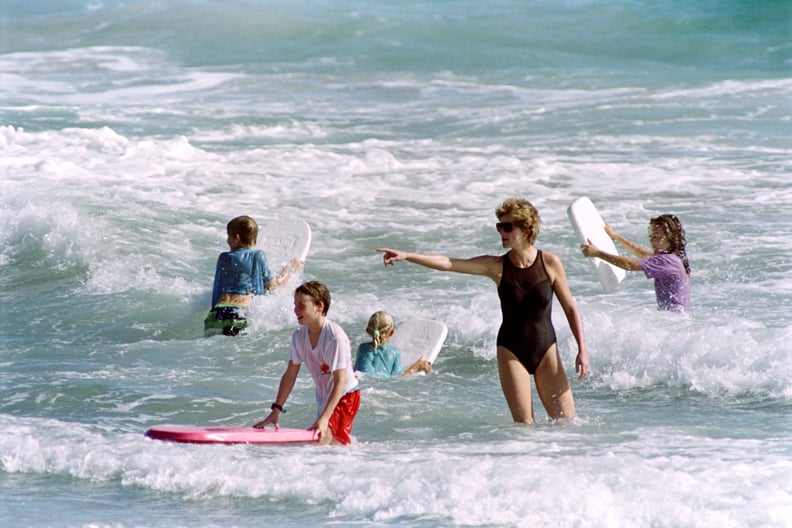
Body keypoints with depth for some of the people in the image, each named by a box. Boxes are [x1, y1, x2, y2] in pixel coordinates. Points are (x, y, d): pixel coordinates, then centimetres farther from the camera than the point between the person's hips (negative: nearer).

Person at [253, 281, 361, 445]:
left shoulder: (335, 337, -25)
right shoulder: (300, 336, -3)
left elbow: (340, 381, -26)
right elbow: (290, 375, 4)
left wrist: (324, 418, -32)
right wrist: (276, 410, -1)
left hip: (345, 396, -8)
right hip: (324, 398, 8)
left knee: (321, 440, -21)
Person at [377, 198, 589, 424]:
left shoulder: (549, 263, -5)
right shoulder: (496, 266, -5)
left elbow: (570, 309, 2)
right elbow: (447, 263, -14)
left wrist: (582, 349, -4)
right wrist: (406, 256, -25)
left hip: (546, 350, 0)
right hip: (511, 351, 0)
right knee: (524, 425, -4)